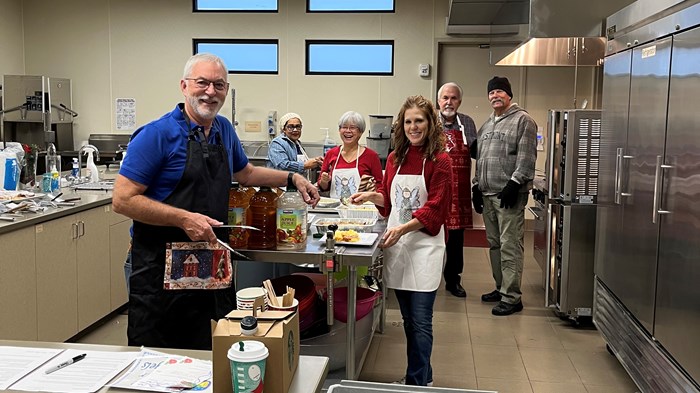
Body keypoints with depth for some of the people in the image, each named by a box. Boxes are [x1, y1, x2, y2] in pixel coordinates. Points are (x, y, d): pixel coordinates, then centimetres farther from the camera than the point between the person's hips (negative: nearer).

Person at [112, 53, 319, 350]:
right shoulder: (158, 134, -13)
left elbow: (245, 173, 27)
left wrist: (292, 178, 18)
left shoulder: (225, 130, 9)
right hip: (161, 267, -6)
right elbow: (122, 199, -16)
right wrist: (184, 219, -23)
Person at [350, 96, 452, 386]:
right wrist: (371, 196, 3)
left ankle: (417, 382, 8)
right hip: (396, 243, 6)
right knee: (408, 319, 14)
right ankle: (423, 376, 29)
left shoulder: (439, 161, -7)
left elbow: (435, 209, -12)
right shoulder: (395, 158, 10)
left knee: (420, 322, -3)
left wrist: (402, 229, -20)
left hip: (424, 245, -6)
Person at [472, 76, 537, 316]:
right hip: (487, 194, 8)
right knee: (494, 244, 12)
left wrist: (514, 184, -17)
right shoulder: (487, 125, 22)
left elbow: (526, 159, -10)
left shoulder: (523, 120, -2)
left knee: (510, 246, -9)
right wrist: (477, 187, 17)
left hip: (509, 194, -8)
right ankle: (501, 288, 22)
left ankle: (512, 298, -6)